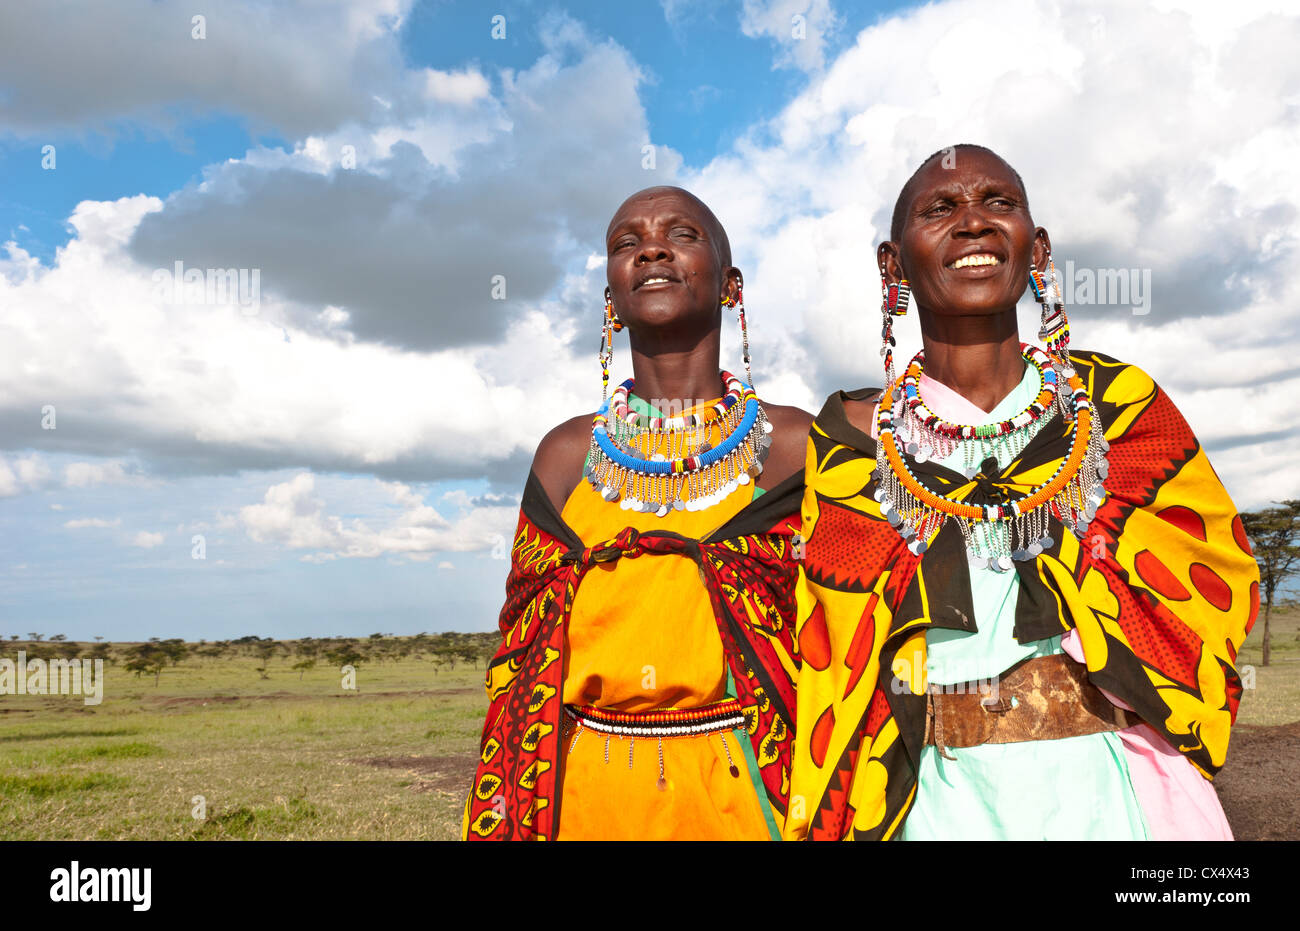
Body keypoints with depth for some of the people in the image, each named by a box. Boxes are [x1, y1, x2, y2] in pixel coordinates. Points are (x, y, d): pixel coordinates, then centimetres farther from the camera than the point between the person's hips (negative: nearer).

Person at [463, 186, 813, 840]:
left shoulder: (799, 446, -1)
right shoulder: (568, 453, 4)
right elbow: (523, 665, 5)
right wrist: (502, 822, 1)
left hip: (747, 796, -1)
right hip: (588, 801, 2)